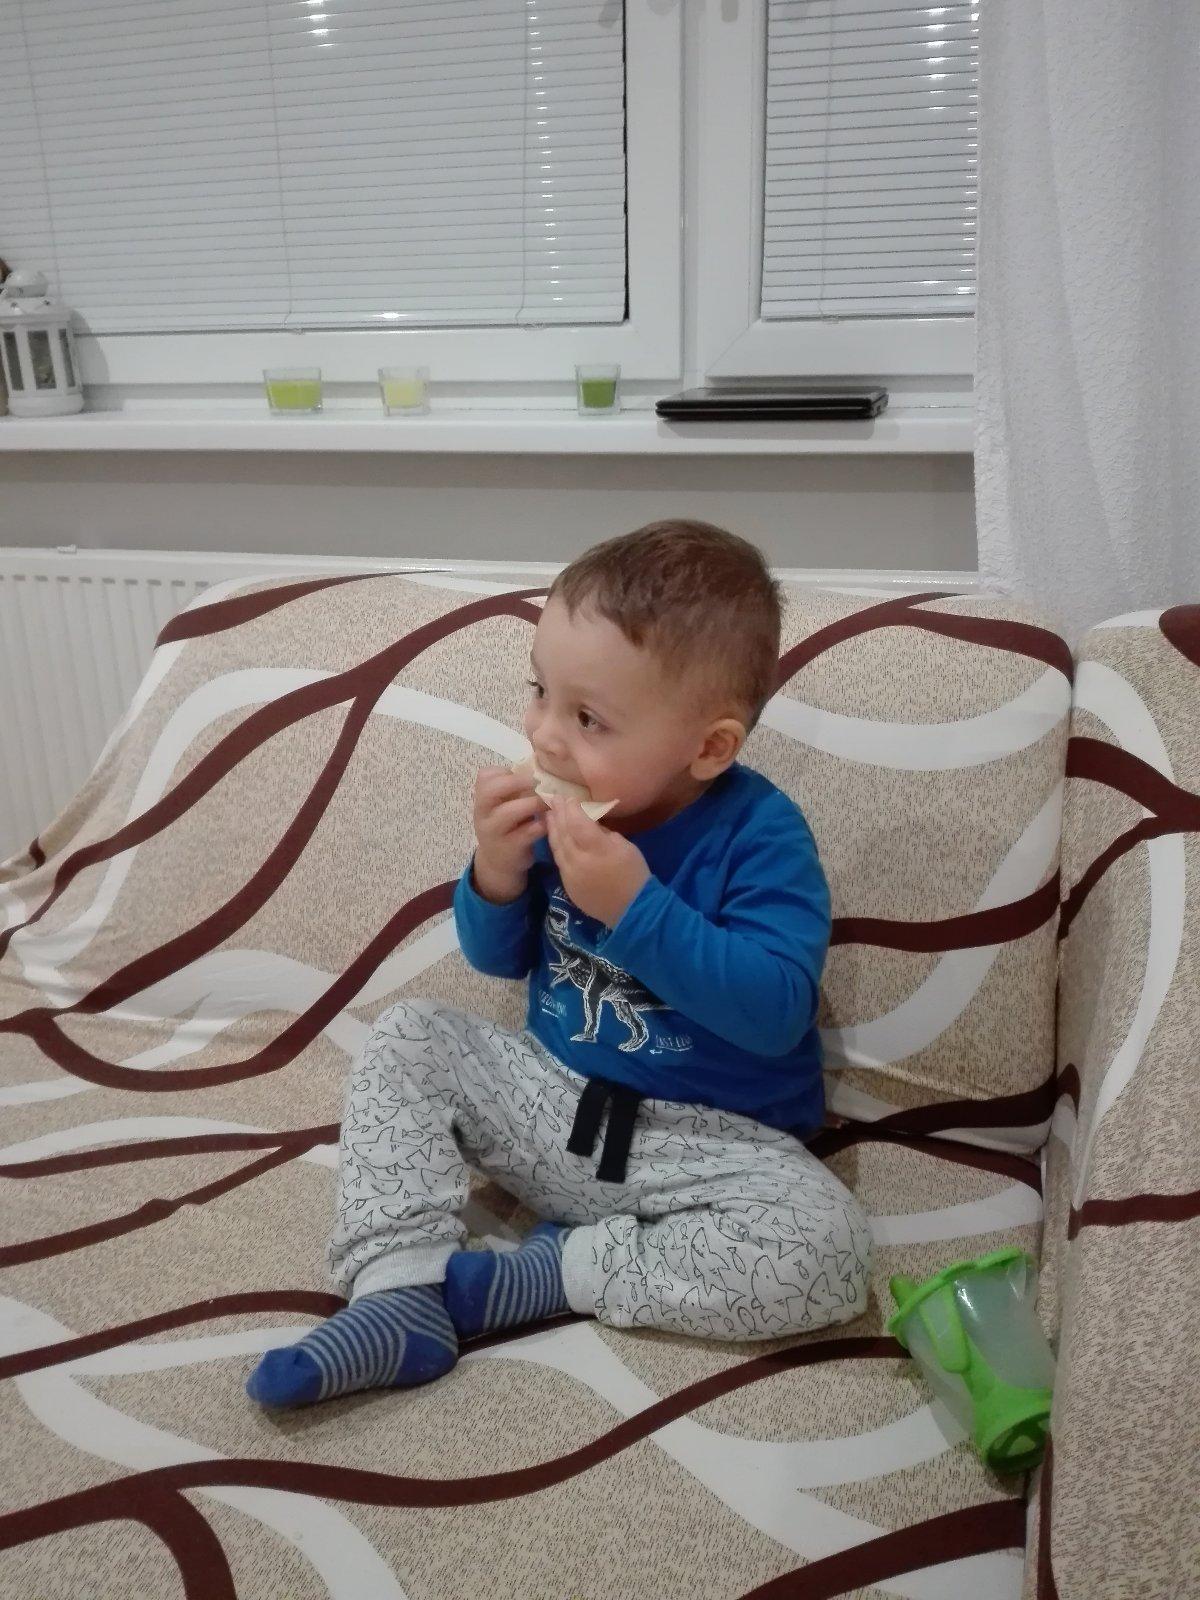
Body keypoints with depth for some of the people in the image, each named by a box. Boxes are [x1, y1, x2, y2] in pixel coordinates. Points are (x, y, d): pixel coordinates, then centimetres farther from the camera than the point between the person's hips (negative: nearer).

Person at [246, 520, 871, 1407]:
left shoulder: (760, 835, -20)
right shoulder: (561, 807, -6)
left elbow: (774, 1013, -29)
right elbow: (502, 960, 5)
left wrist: (635, 907, -35)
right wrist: (497, 876, -18)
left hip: (712, 1142, -4)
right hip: (553, 1097, 5)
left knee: (828, 1248, -29)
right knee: (407, 1037, -4)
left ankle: (551, 1270, -14)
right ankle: (403, 1290, -14)